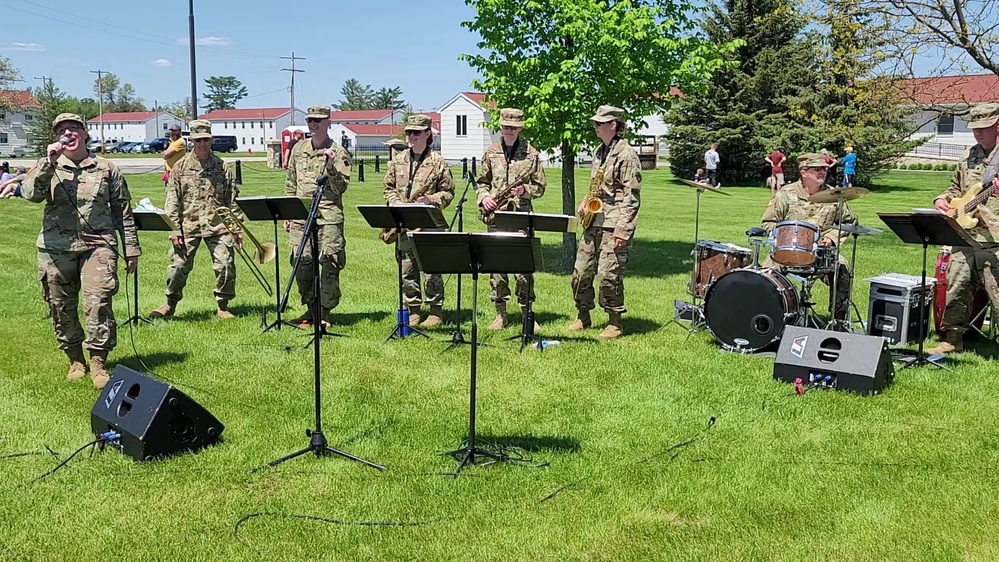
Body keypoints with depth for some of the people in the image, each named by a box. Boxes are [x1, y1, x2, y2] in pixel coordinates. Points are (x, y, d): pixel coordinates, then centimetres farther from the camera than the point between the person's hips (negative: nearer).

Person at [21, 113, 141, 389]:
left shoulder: (107, 169, 8)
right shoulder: (47, 167, 10)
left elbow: (123, 211, 10)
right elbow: (30, 193, -9)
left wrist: (131, 248, 8)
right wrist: (48, 163, -16)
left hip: (97, 245, -2)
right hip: (56, 248, 2)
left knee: (98, 303, -15)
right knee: (61, 308, 8)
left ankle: (98, 364, -7)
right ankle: (76, 360, 24)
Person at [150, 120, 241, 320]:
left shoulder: (222, 167, 7)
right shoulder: (181, 167, 4)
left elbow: (232, 200, 9)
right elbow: (172, 200, 2)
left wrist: (237, 228, 5)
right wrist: (174, 229, -6)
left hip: (217, 224, 0)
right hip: (188, 225, 0)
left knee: (226, 265, -4)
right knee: (178, 266, -1)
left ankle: (223, 305, 14)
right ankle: (170, 304, 19)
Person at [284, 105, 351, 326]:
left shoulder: (338, 153, 0)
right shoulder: (299, 149, 15)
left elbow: (341, 187, -7)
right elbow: (290, 183, 20)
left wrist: (330, 166, -20)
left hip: (328, 217, -4)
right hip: (300, 216, 4)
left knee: (329, 264, -5)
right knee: (301, 264, 4)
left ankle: (325, 312, 6)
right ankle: (311, 308, 20)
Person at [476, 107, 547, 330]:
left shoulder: (531, 153, 3)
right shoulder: (490, 153, 10)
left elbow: (540, 186, 6)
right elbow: (481, 181, 17)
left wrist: (525, 189, -13)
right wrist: (483, 197, -3)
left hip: (522, 215, -3)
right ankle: (501, 314, 13)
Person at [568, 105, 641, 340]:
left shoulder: (626, 155, -10)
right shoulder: (600, 151, 17)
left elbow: (631, 197, -13)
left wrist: (623, 229, -19)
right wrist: (585, 202, 8)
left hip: (613, 225, -8)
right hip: (593, 222, 8)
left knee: (608, 274, -7)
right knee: (581, 271, 9)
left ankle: (615, 322, 7)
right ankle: (583, 316, 24)